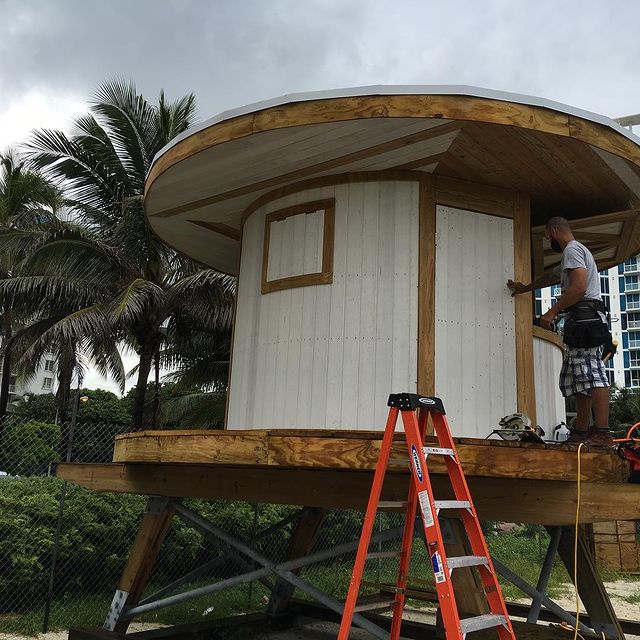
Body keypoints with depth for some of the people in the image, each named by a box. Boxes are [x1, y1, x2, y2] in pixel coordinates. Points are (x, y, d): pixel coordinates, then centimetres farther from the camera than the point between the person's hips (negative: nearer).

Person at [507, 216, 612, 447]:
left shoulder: (572, 250, -4)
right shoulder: (577, 252, 30)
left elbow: (579, 287, -18)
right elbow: (551, 276, 45)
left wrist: (552, 312, -15)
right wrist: (525, 288, 58)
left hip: (584, 317, -11)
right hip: (584, 321, 11)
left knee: (591, 374, -16)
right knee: (580, 378, 7)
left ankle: (602, 433, -20)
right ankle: (581, 431, 7)